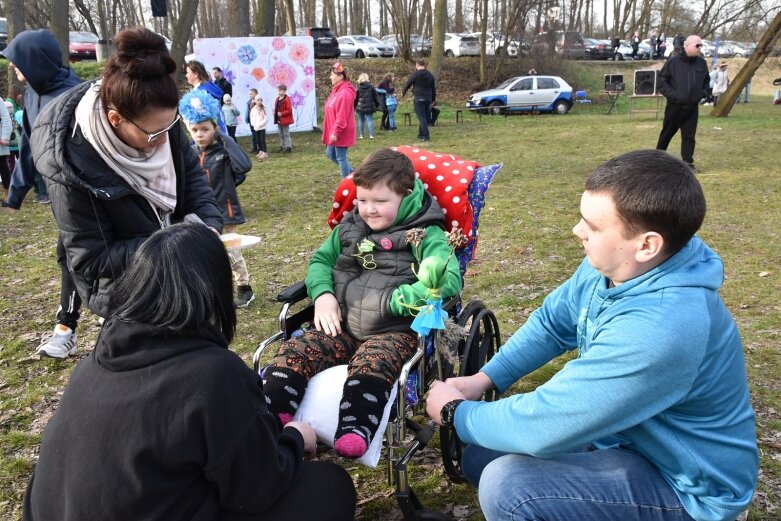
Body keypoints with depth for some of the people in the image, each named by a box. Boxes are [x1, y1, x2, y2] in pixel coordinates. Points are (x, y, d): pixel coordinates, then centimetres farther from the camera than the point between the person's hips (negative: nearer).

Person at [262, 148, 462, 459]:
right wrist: (322, 294, 1)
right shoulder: (350, 227, 14)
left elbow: (450, 280, -18)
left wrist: (393, 301, -21)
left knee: (371, 362, -36)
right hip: (342, 328, 6)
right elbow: (320, 260, 24)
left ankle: (355, 432, -47)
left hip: (394, 332, -5)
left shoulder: (425, 234, -4)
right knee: (293, 351, -15)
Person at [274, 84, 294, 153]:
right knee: (281, 134, 14)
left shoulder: (287, 99, -14)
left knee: (286, 134, -3)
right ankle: (282, 146, 22)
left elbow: (289, 110, -18)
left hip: (284, 120, -8)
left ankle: (289, 147, 2)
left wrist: (281, 113, -23)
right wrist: (274, 112, 0)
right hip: (278, 120, 8)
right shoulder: (277, 99, 10)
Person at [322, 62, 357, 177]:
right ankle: (351, 172, 31)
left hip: (341, 133, -10)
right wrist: (332, 132, 17)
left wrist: (336, 133, -23)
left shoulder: (344, 93, -21)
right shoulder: (336, 90, 12)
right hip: (334, 131, 10)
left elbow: (342, 117, -24)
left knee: (341, 157, -1)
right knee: (330, 154, 18)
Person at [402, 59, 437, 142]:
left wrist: (403, 92, 21)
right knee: (426, 117, 13)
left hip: (419, 98, -6)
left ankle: (426, 137, -13)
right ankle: (421, 135, 23)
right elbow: (433, 88, 16)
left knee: (422, 118, -6)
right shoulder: (430, 75, 11)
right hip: (428, 98, 6)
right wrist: (433, 100, 24)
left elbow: (408, 84, 2)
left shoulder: (415, 74, -6)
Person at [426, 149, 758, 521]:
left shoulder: (657, 330, -38)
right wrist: (483, 379, -2)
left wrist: (456, 413, -15)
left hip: (685, 486, -8)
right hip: (627, 434, 8)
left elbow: (544, 424, -32)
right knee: (482, 458, 7)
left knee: (505, 486, -26)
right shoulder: (612, 265, -10)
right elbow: (552, 323, 7)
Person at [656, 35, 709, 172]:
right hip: (675, 106, -3)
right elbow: (662, 80, -5)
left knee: (689, 136, 2)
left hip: (692, 107, 3)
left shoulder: (702, 63, 6)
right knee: (667, 133, 9)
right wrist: (671, 94, -15)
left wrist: (703, 92, 6)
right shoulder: (673, 61, -8)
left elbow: (706, 80, 22)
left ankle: (687, 162, 6)